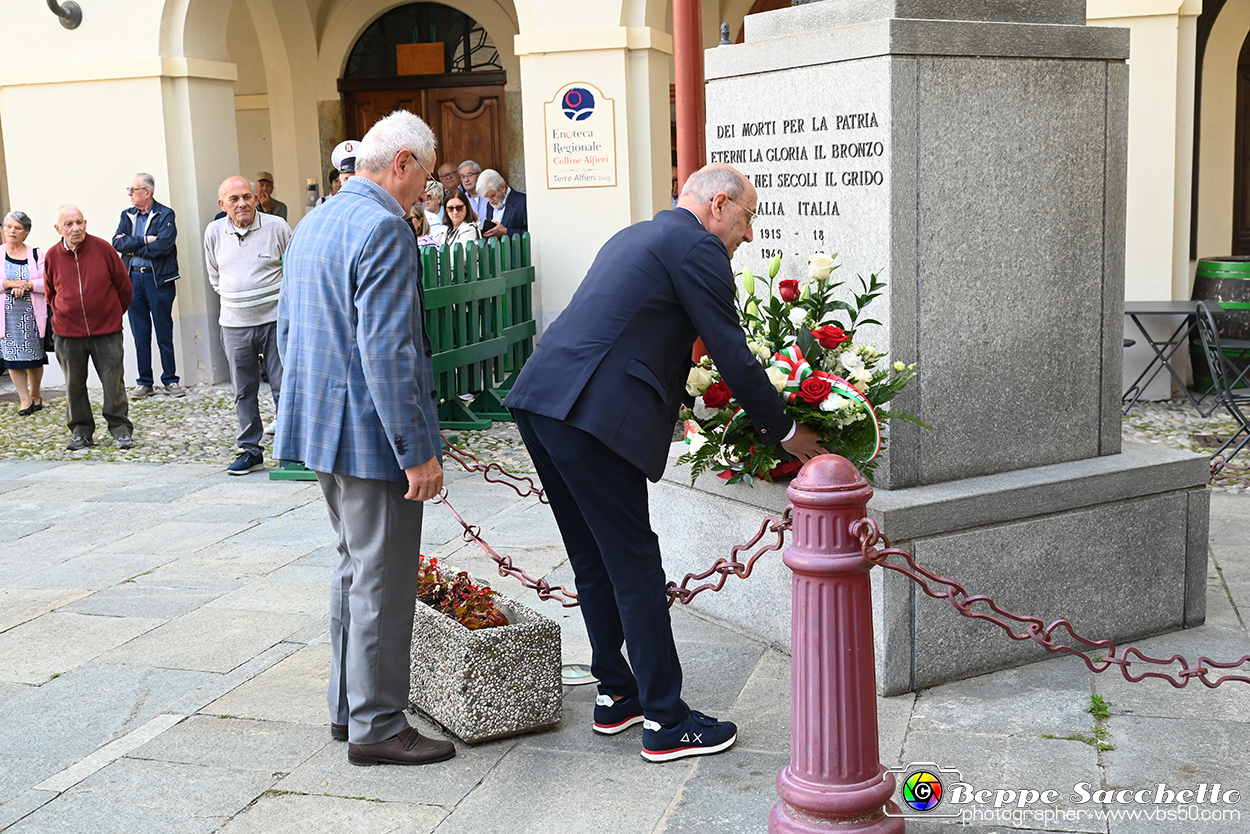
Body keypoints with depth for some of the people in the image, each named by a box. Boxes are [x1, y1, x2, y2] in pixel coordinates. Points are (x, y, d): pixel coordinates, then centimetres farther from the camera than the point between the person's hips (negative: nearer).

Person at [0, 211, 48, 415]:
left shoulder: (35, 254, 4)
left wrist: (27, 285, -17)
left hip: (32, 314, -1)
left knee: (34, 357, 5)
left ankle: (35, 394, 24)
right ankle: (24, 399, 9)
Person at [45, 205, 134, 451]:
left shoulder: (102, 248, -6)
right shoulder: (52, 256, -1)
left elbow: (123, 285, 4)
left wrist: (114, 314, 12)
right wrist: (64, 316, 15)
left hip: (106, 331, -2)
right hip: (67, 334, 2)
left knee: (114, 383, 1)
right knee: (74, 385, 8)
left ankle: (121, 430, 12)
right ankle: (81, 431, 21)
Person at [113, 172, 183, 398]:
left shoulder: (165, 215, -4)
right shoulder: (127, 215, 11)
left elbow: (162, 246, -17)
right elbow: (117, 243, -2)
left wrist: (132, 247, -7)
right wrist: (144, 240, -13)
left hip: (159, 279, -4)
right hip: (133, 278, 4)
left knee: (164, 331, 0)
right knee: (140, 333, 7)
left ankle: (170, 380, 9)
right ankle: (144, 382, 14)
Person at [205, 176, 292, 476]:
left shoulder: (276, 226, -5)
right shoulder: (214, 232, 5)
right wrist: (235, 300, 14)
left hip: (275, 320, -3)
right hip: (235, 325, 3)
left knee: (284, 388, -1)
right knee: (244, 392, 9)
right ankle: (251, 451, 18)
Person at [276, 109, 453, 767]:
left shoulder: (311, 225, 12)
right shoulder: (383, 229, -19)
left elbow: (288, 331, 19)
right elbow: (387, 352, -24)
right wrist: (418, 452, -21)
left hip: (321, 426, 10)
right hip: (372, 436, -10)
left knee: (355, 566, 21)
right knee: (382, 582, 1)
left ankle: (348, 705, 31)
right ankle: (376, 728, 11)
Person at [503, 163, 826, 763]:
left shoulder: (634, 237, 26)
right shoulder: (697, 247, -3)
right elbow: (733, 356, -4)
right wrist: (784, 431, 8)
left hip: (539, 399, 10)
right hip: (592, 415, -10)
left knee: (594, 561, 18)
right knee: (635, 567, -2)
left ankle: (616, 695, 29)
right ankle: (666, 723, 6)